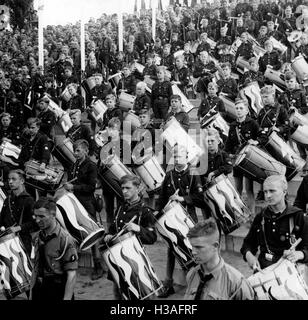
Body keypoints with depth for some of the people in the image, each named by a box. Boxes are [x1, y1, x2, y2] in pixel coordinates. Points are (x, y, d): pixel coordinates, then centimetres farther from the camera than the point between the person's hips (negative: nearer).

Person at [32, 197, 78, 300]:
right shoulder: (39, 236, 2)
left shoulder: (65, 239, -18)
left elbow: (72, 275, -19)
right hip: (39, 290, 6)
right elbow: (37, 266, 11)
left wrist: (66, 298, -22)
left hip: (58, 292, -6)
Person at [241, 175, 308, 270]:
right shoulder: (261, 217, 13)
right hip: (263, 268, 3)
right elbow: (248, 243, 21)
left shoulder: (297, 216, 1)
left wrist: (300, 254, -22)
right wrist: (248, 255, -1)